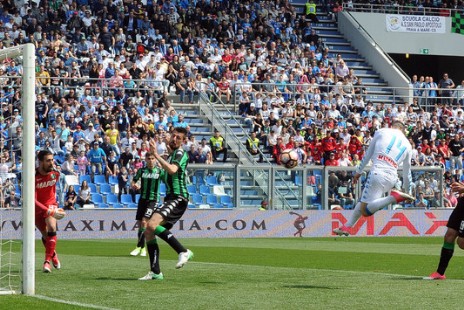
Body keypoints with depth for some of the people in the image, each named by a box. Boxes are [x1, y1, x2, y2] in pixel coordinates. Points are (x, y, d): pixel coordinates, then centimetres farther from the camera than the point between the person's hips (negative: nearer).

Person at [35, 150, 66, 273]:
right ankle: (53, 255, 37)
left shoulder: (55, 173, -12)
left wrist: (54, 205, 10)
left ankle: (47, 261, -23)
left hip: (50, 205, 2)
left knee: (51, 229, -23)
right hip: (37, 207, -2)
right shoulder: (33, 176, -27)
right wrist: (50, 212, -38)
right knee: (46, 235, 5)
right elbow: (32, 200, -31)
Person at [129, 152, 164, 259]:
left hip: (153, 199, -3)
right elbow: (133, 182, 8)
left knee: (144, 222, -17)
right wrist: (134, 186, -13)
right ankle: (143, 248, 17)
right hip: (143, 199, 3)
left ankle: (139, 247, -13)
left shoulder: (159, 172, 0)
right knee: (139, 223, 4)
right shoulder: (141, 171, 5)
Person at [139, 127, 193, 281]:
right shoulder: (171, 155, 21)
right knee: (149, 232, 4)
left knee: (152, 224, -27)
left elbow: (172, 170, -28)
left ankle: (183, 252, -22)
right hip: (170, 198, 10)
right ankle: (155, 272, 7)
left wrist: (156, 155, -28)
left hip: (178, 198, -10)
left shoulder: (180, 153, -7)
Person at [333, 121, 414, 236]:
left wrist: (359, 172, 24)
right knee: (364, 200, 23)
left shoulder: (381, 132, 13)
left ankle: (394, 197, -23)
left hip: (378, 173, -6)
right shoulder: (407, 145, 21)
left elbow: (368, 154, 15)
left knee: (365, 211, -9)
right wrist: (408, 191, 37)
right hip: (392, 178, 6)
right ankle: (347, 227, 18)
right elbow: (407, 171, 27)